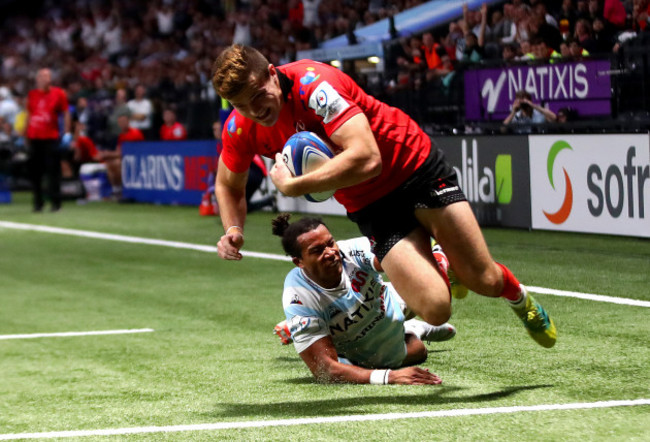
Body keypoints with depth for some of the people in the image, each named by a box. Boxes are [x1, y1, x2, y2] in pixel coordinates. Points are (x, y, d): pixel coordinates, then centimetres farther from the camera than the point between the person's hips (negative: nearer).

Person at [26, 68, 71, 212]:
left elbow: (66, 113, 5)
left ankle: (55, 201, 0)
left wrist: (67, 132, -2)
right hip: (34, 138, 2)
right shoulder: (32, 95, 9)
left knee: (53, 170, -5)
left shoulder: (59, 93, 2)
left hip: (51, 138, -2)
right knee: (36, 172, 2)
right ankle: (38, 203, 9)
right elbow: (29, 115, 16)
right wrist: (25, 135, 14)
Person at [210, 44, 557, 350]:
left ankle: (518, 297, 31)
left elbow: (367, 159, -39)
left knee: (485, 281, -7)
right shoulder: (242, 127, -9)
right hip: (370, 208, 4)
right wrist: (233, 230, -7)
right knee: (434, 309, -15)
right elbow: (229, 185, 13)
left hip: (415, 169, -4)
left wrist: (292, 186, -33)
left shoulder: (313, 83, -29)